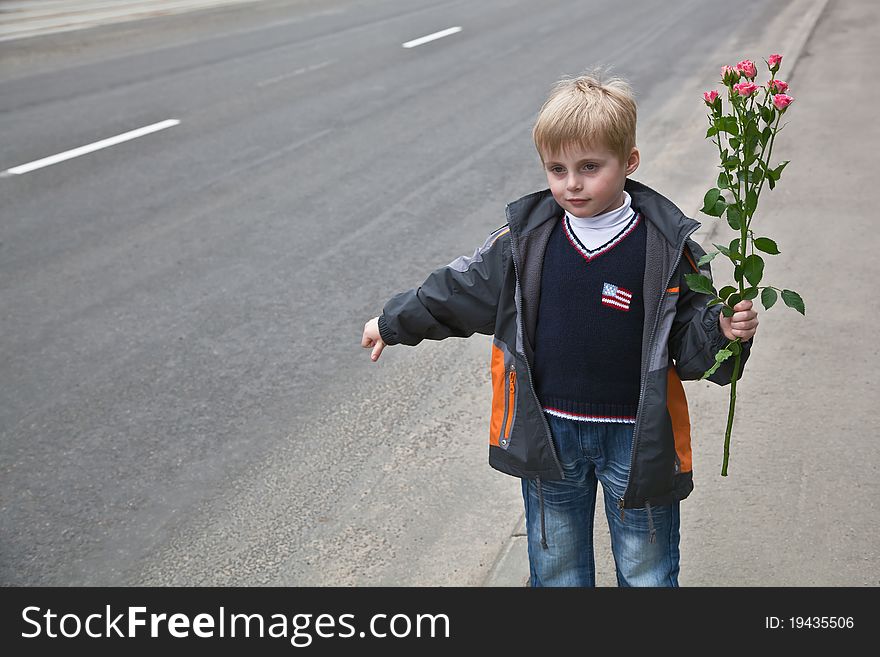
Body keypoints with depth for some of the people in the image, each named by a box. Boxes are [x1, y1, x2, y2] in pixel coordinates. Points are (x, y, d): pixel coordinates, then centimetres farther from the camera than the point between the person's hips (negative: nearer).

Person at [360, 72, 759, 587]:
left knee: (646, 574, 15)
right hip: (547, 434, 3)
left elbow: (691, 345, -7)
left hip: (636, 440, -2)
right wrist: (392, 323, 17)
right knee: (556, 572, 20)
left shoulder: (667, 247, -13)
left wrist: (726, 331, -28)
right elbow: (461, 289, 7)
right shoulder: (527, 237, -6)